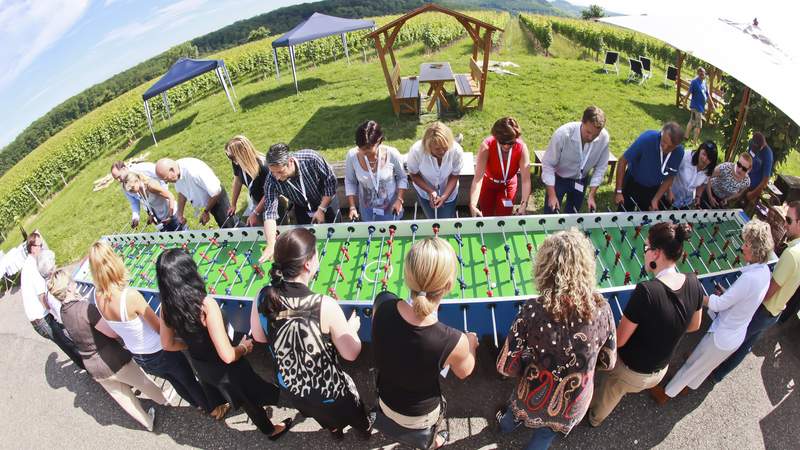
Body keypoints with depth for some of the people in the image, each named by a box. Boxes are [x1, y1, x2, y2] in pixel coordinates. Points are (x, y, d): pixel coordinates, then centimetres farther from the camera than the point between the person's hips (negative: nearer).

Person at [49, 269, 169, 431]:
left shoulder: (64, 312, -5)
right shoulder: (84, 308, -29)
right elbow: (114, 333, -23)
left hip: (92, 367, 7)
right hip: (112, 360, -7)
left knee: (123, 396, 22)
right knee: (142, 381, 21)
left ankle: (148, 422, 40)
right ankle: (163, 399, 45)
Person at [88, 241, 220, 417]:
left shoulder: (98, 296, -15)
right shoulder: (131, 296, -35)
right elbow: (160, 329, -23)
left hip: (139, 358, 6)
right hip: (161, 353, -6)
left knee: (175, 381, 30)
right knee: (189, 381, 20)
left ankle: (198, 404, 53)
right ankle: (213, 408, 42)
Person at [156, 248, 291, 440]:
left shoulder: (167, 307, -17)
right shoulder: (206, 305, -37)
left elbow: (168, 344, 0)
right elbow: (227, 355, -34)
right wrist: (243, 348, -14)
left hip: (200, 365, 5)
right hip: (223, 368, -5)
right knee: (250, 398, 23)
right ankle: (270, 430, 48)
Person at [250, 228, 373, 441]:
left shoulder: (263, 298, -22)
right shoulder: (325, 305, -35)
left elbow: (259, 337, -2)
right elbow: (351, 353, -21)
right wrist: (352, 328, -3)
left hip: (290, 387, 4)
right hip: (328, 391, -4)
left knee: (324, 416, 38)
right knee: (351, 411, 33)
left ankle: (335, 430, 67)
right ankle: (365, 429, 63)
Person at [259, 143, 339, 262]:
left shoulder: (311, 158, -35)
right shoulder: (271, 181, -30)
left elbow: (330, 181, -22)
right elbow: (269, 212, -33)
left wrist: (321, 209, -20)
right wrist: (271, 244, -44)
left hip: (327, 202, -1)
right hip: (302, 210, 1)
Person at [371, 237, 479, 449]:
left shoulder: (382, 304, -32)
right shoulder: (454, 342, -40)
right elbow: (464, 372, -15)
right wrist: (471, 345, 5)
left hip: (384, 400, 3)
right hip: (419, 416, -3)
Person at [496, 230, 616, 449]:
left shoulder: (534, 310, -31)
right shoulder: (602, 308, -23)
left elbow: (506, 366, -22)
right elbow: (608, 362, -6)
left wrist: (533, 364, -2)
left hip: (532, 400, 0)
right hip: (572, 409, 1)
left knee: (516, 409, 35)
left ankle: (506, 424, 66)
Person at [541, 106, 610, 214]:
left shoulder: (604, 138, -22)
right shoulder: (563, 133, -31)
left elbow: (601, 167, -9)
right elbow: (548, 164, -24)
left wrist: (591, 195, -12)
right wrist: (552, 195, -25)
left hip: (581, 181, 3)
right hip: (558, 178, -3)